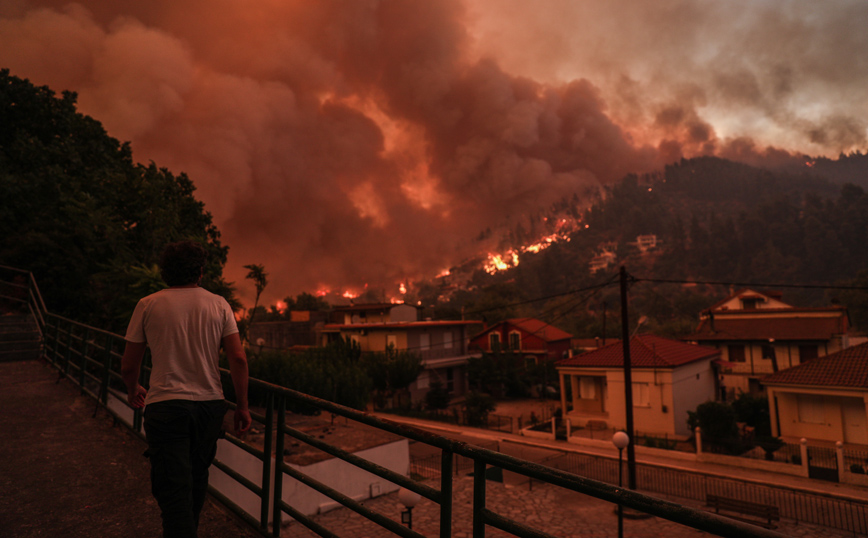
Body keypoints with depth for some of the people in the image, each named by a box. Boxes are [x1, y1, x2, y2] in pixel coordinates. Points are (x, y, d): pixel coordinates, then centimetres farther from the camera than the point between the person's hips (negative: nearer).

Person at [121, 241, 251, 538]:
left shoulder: (148, 305, 0)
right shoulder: (218, 304, 1)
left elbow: (128, 365, 4)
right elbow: (238, 359, -5)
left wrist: (133, 391, 26)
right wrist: (242, 406, 3)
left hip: (165, 405, -2)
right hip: (210, 403, 3)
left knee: (173, 488, 1)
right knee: (197, 478, 23)